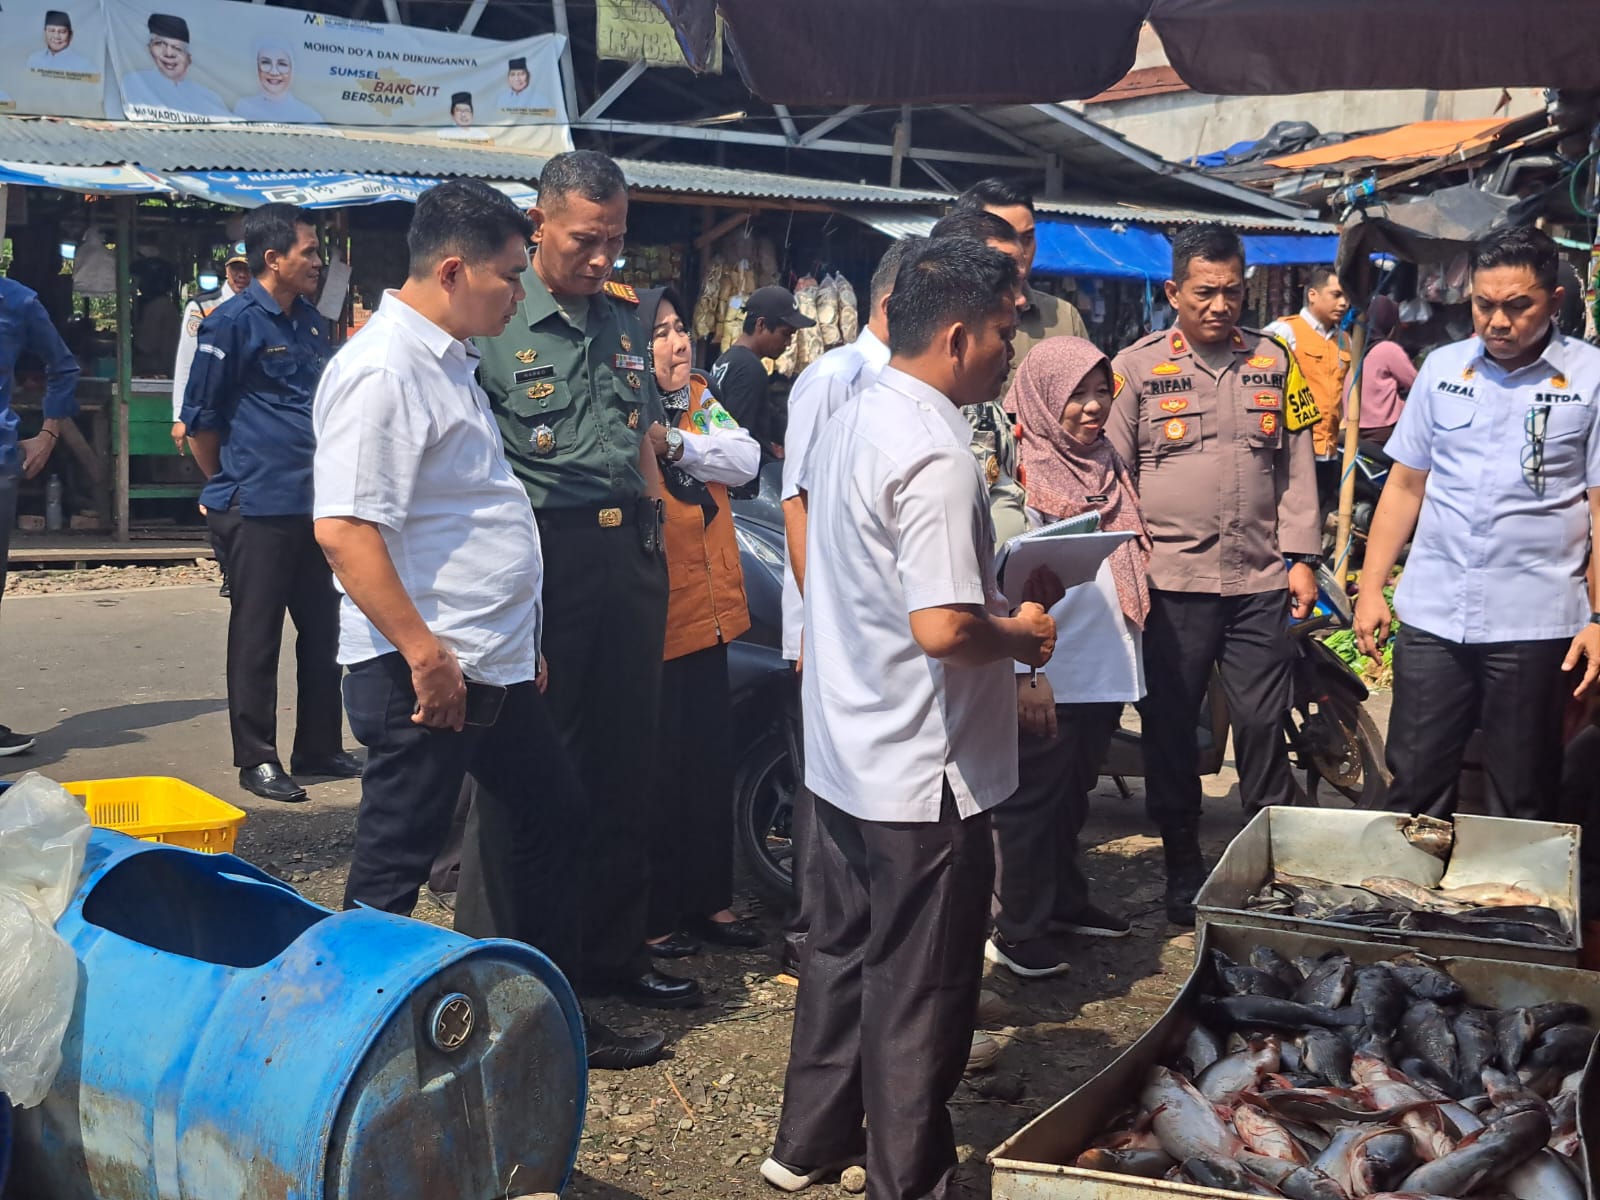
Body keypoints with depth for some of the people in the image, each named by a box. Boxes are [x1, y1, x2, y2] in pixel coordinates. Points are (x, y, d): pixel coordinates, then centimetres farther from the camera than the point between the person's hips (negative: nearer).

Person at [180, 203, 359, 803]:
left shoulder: (311, 322, 13)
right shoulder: (233, 322, -10)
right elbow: (200, 417, -6)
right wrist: (229, 487, 3)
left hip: (313, 502, 7)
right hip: (258, 508, -7)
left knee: (323, 629, 12)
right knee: (257, 635, 1)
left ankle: (319, 747, 23)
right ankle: (256, 758, 11)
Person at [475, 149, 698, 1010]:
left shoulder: (624, 320, 14)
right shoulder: (494, 325, -7)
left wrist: (653, 535, 17)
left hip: (630, 551, 7)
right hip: (543, 553, -6)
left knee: (627, 756, 13)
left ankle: (616, 948, 26)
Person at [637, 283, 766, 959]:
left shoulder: (699, 398, 8)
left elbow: (745, 459, -8)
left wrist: (678, 443, -21)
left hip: (706, 614, 7)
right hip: (652, 622, -7)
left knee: (712, 762, 15)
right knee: (658, 769, 2)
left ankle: (708, 899, 28)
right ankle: (653, 915, 16)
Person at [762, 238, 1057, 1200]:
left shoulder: (852, 423, 6)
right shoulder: (937, 458, -23)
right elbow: (943, 630, -30)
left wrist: (993, 599, 13)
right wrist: (1022, 636, -11)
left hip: (846, 752, 9)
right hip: (923, 770, -9)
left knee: (845, 950, 21)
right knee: (921, 987, 5)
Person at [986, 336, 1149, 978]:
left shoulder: (1107, 462, 12)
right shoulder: (1021, 470, -13)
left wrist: (1128, 647, 20)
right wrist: (1023, 673, -22)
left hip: (1105, 667, 8)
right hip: (1046, 676, -8)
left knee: (1073, 795, 20)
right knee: (1032, 800, 2)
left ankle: (1065, 900, 34)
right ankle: (1016, 929, 11)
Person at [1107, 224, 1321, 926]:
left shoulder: (1272, 361, 9)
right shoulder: (1138, 367, 0)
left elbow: (1296, 465, 12)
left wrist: (1301, 558, 6)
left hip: (1259, 580, 2)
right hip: (1171, 580, -2)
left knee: (1263, 723, 4)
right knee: (1170, 727, 6)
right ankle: (1183, 871, 20)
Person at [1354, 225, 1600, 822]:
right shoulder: (1442, 367, 7)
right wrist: (1370, 589, 8)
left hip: (1535, 623, -3)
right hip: (1431, 616, 3)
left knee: (1523, 805, 7)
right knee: (1413, 786, 7)